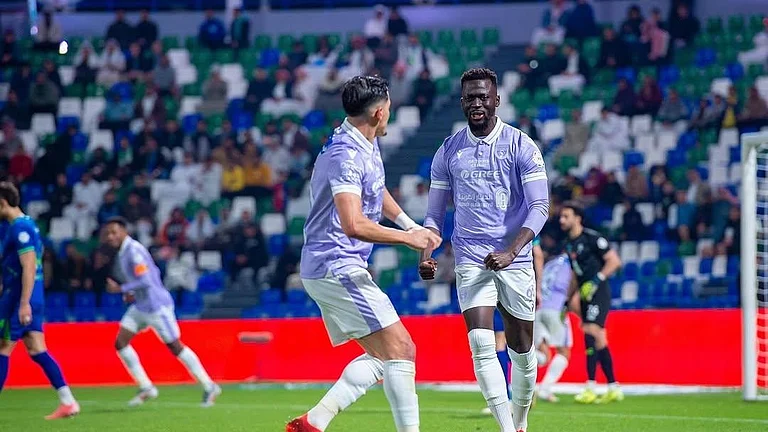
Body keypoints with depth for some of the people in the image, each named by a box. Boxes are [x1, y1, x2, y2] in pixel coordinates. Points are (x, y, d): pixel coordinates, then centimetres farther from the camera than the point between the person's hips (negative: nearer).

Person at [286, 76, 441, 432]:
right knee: (400, 350, -13)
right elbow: (353, 225, -32)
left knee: (381, 356, 11)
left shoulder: (367, 146, 12)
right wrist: (409, 239, -24)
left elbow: (374, 191, 34)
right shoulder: (346, 157, -20)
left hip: (329, 269, 11)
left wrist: (408, 224, 21)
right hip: (337, 267, -11)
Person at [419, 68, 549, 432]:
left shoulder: (521, 146, -2)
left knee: (522, 351, 7)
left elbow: (540, 207, -8)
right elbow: (435, 213, 12)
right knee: (481, 344, -18)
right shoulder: (448, 152, 6)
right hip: (471, 262, 1)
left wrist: (511, 252, -20)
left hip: (515, 262, -1)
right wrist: (426, 255, -5)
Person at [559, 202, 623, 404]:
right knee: (599, 340, 9)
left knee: (591, 331, -18)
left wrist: (597, 280, -21)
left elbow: (614, 261, -12)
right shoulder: (568, 244, 15)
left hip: (598, 292, -9)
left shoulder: (592, 238, -10)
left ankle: (590, 388, -22)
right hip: (585, 294, 9)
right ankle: (613, 388, 13)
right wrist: (566, 302, 20)